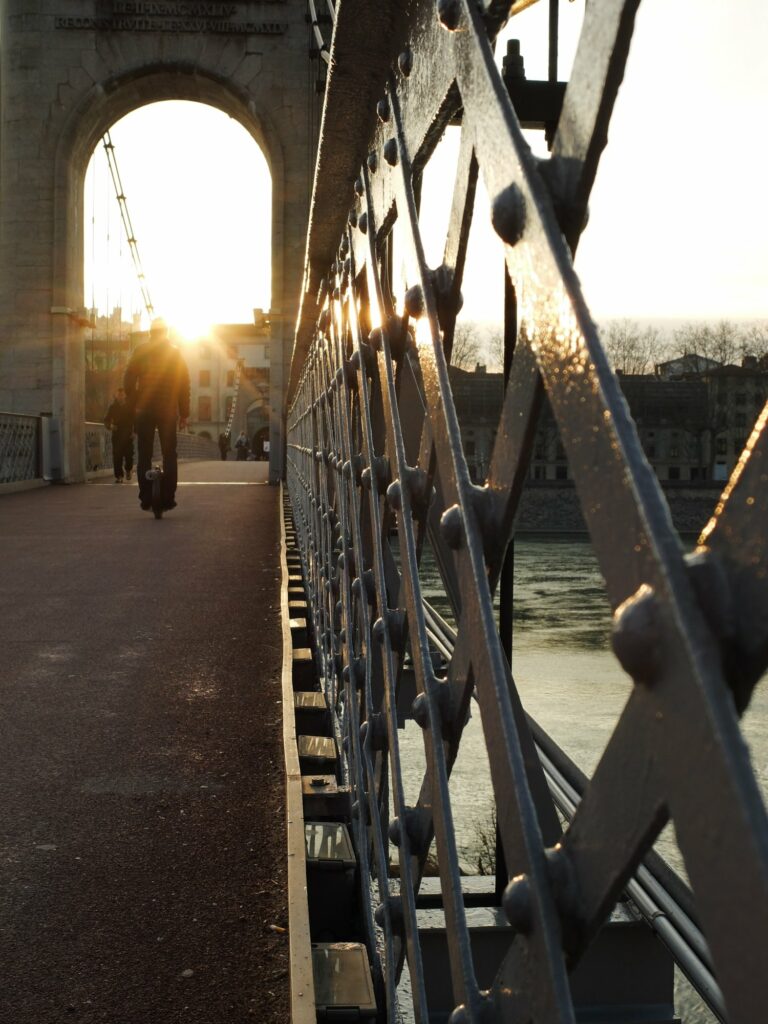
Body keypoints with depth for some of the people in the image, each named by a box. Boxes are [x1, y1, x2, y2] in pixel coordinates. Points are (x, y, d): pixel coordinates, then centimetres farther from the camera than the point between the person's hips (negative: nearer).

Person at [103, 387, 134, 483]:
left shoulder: (129, 407, 6)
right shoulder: (113, 407, 9)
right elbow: (106, 420, 10)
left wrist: (133, 431, -6)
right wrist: (110, 426, -11)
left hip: (128, 435, -1)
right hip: (116, 435, 1)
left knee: (129, 455, -5)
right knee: (117, 456, -7)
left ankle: (128, 470, 24)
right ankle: (118, 476, -2)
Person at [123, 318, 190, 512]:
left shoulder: (140, 352, 3)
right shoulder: (174, 353, 4)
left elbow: (129, 381, -2)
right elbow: (184, 384, 1)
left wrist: (134, 405, 6)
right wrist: (184, 413, 5)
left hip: (144, 410, 0)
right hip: (168, 410, 0)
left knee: (144, 455, 5)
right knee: (169, 454, 5)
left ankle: (146, 499, 1)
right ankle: (168, 498, -1)